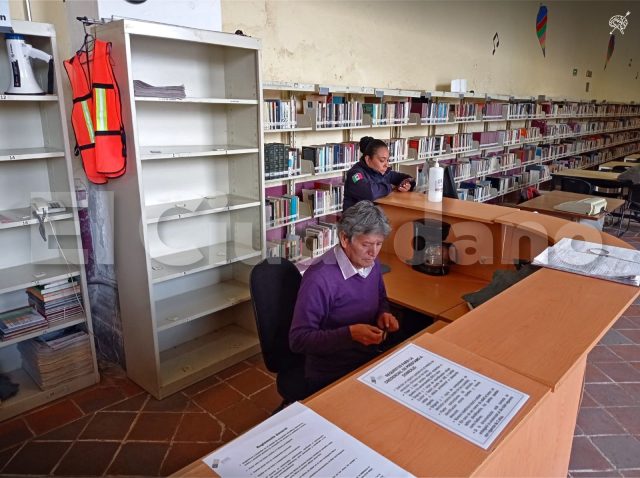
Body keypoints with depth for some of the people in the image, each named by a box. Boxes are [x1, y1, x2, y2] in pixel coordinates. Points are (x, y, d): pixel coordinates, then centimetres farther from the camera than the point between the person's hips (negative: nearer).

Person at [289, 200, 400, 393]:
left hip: (370, 360, 7)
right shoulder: (319, 279, -24)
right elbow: (298, 339, -20)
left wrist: (383, 314, -3)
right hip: (331, 376, -7)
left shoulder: (371, 264, 0)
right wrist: (350, 333, -28)